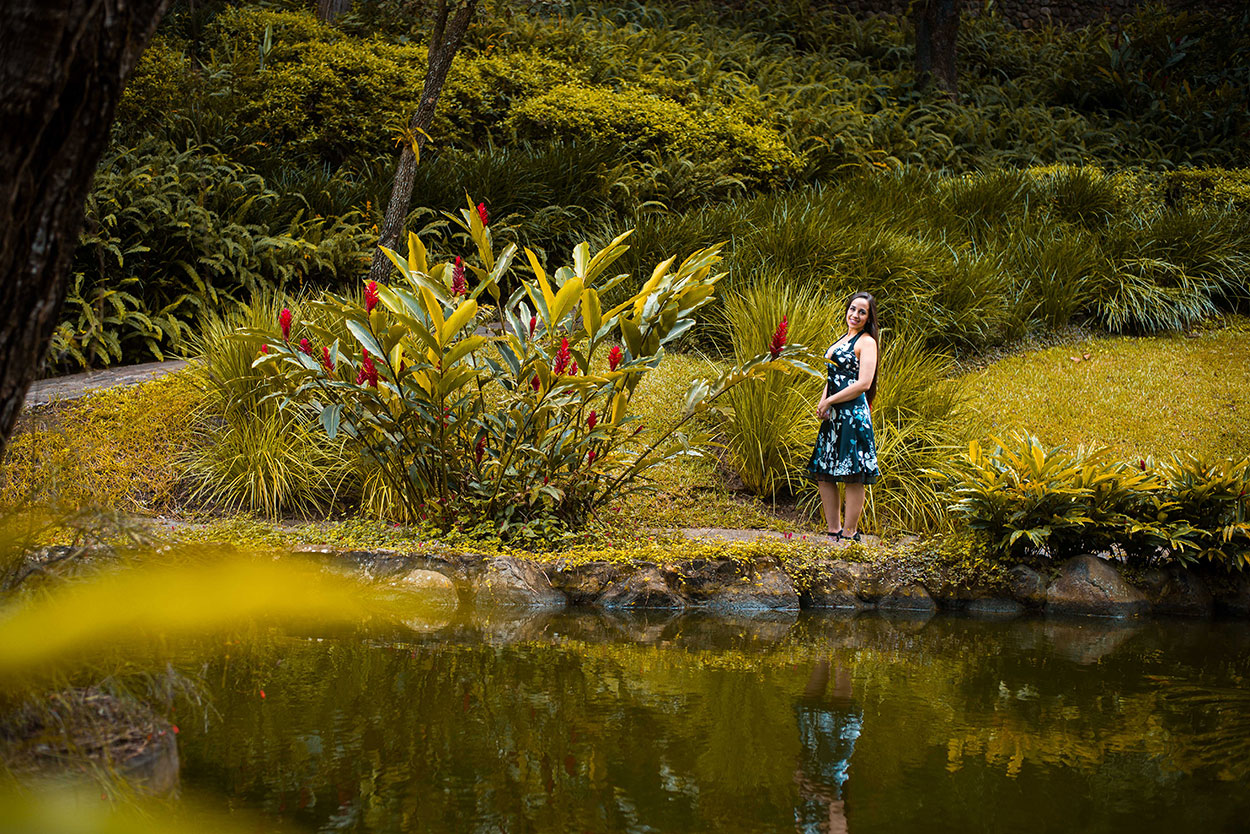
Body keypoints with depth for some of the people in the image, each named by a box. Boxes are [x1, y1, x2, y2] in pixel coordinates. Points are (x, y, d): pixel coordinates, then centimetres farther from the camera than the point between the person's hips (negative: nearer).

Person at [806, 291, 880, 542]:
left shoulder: (866, 342, -6)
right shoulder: (843, 340, 19)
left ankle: (849, 534, -2)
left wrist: (828, 401, -10)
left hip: (853, 413, -9)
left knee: (853, 477, -5)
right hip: (834, 416, 9)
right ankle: (833, 530, 16)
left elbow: (863, 383, -16)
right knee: (823, 473, 9)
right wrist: (823, 403, 4)